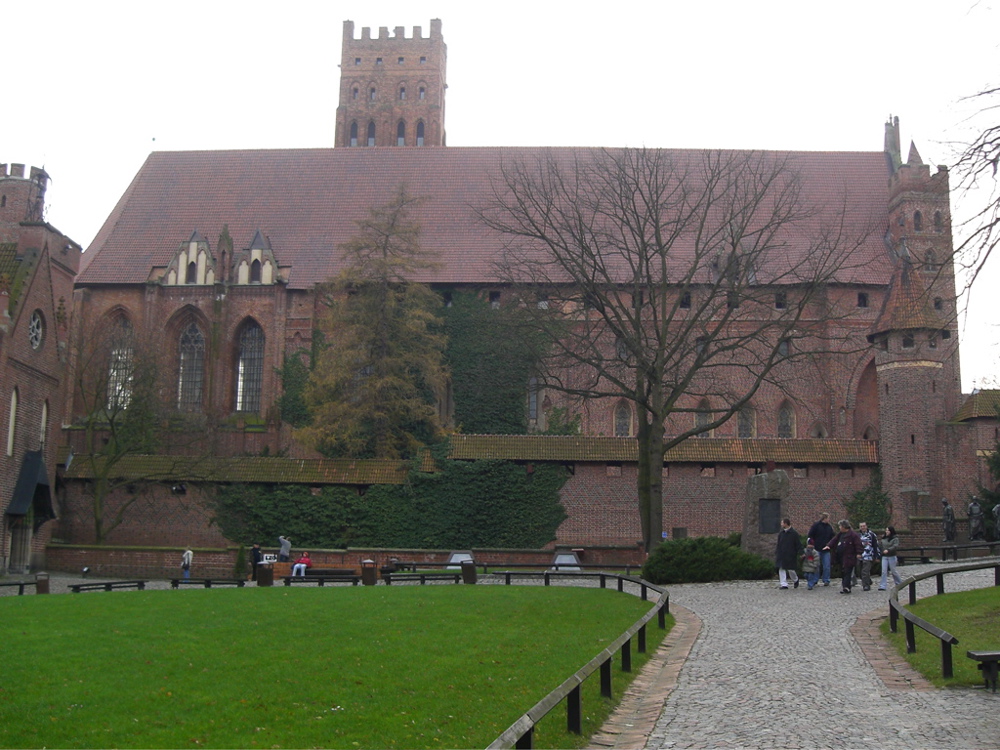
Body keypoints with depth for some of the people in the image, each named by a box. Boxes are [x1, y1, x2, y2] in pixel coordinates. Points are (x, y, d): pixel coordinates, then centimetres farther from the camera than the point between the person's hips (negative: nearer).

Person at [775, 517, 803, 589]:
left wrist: (800, 553, -10)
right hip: (781, 555, 4)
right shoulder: (781, 533, 7)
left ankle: (795, 580, 29)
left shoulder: (794, 533, -6)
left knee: (790, 570, 1)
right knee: (781, 570, -2)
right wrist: (776, 553, 10)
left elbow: (798, 544, -4)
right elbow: (778, 544, 14)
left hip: (790, 555, -4)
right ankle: (784, 584, 2)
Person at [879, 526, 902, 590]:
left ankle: (900, 583, 27)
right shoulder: (883, 538, 11)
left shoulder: (895, 538, -6)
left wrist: (888, 550, -32)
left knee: (893, 571, 5)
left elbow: (896, 546, -20)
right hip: (884, 557, 4)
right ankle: (882, 586, -7)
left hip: (892, 557, -4)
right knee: (884, 571, -4)